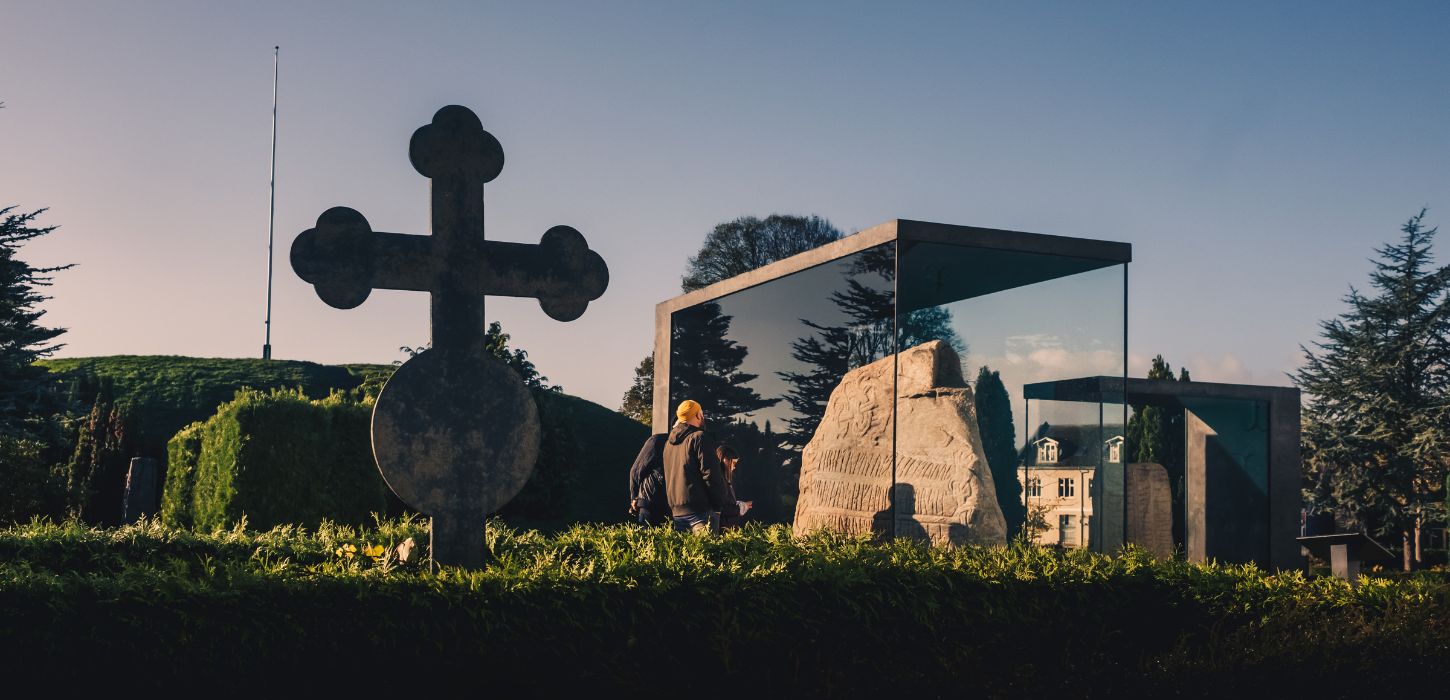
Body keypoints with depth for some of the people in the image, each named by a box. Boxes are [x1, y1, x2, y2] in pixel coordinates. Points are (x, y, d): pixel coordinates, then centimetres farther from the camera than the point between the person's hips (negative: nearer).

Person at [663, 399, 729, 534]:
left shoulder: (669, 442, 19)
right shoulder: (699, 437, -6)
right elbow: (711, 473, -12)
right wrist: (720, 502, -5)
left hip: (676, 511, 8)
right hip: (700, 508, -8)